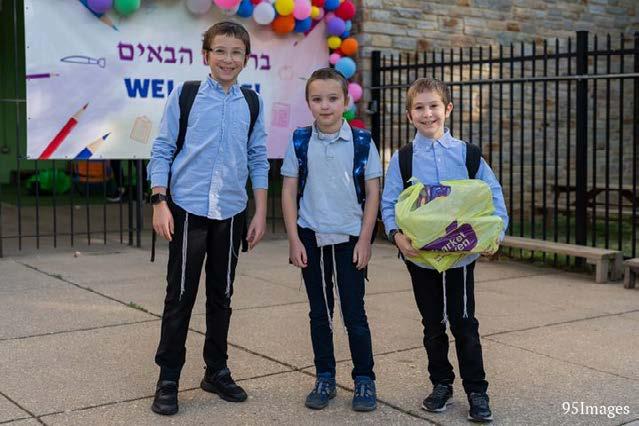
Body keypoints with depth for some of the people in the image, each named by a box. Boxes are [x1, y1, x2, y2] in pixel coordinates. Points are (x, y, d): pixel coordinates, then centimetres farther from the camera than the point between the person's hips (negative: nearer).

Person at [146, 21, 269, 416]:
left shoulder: (251, 103, 6)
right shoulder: (185, 95, -2)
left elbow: (258, 160, 10)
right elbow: (162, 150, 0)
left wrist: (261, 213, 6)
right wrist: (160, 202, -9)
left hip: (231, 213, 3)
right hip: (188, 209, -3)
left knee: (222, 295, 12)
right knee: (180, 295, 1)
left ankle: (217, 371, 25)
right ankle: (168, 379, 11)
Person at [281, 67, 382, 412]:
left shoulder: (361, 141, -3)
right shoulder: (300, 142, -1)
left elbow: (373, 193, -1)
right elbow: (289, 192, 2)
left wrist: (364, 240, -5)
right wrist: (294, 240, -3)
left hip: (350, 238, -1)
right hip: (311, 238, 2)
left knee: (354, 313, 2)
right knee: (319, 313, 10)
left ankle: (364, 380, 16)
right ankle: (325, 378, 22)